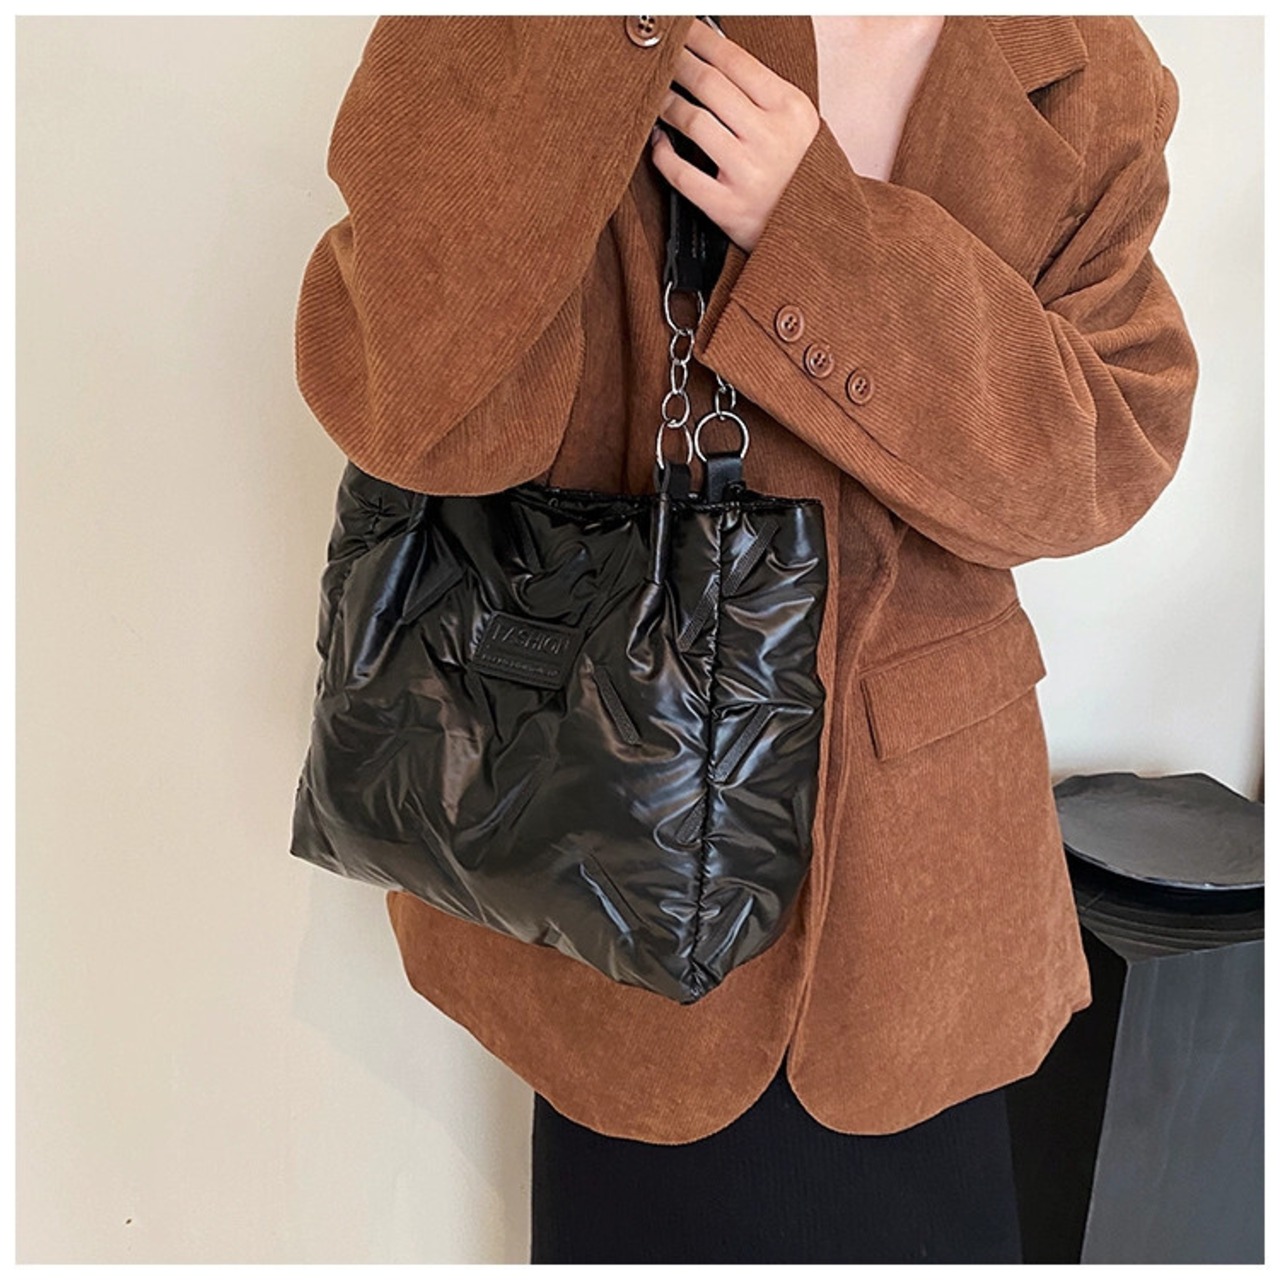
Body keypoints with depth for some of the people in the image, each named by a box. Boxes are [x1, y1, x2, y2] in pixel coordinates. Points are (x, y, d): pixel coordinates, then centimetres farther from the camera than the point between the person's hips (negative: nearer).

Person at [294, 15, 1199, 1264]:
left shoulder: (1094, 81, -1)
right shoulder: (588, 63, -12)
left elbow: (1114, 446, -12)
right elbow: (415, 398, -26)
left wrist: (820, 239, -23)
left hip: (922, 848, 3)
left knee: (909, 1214, 23)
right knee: (658, 1208, 20)